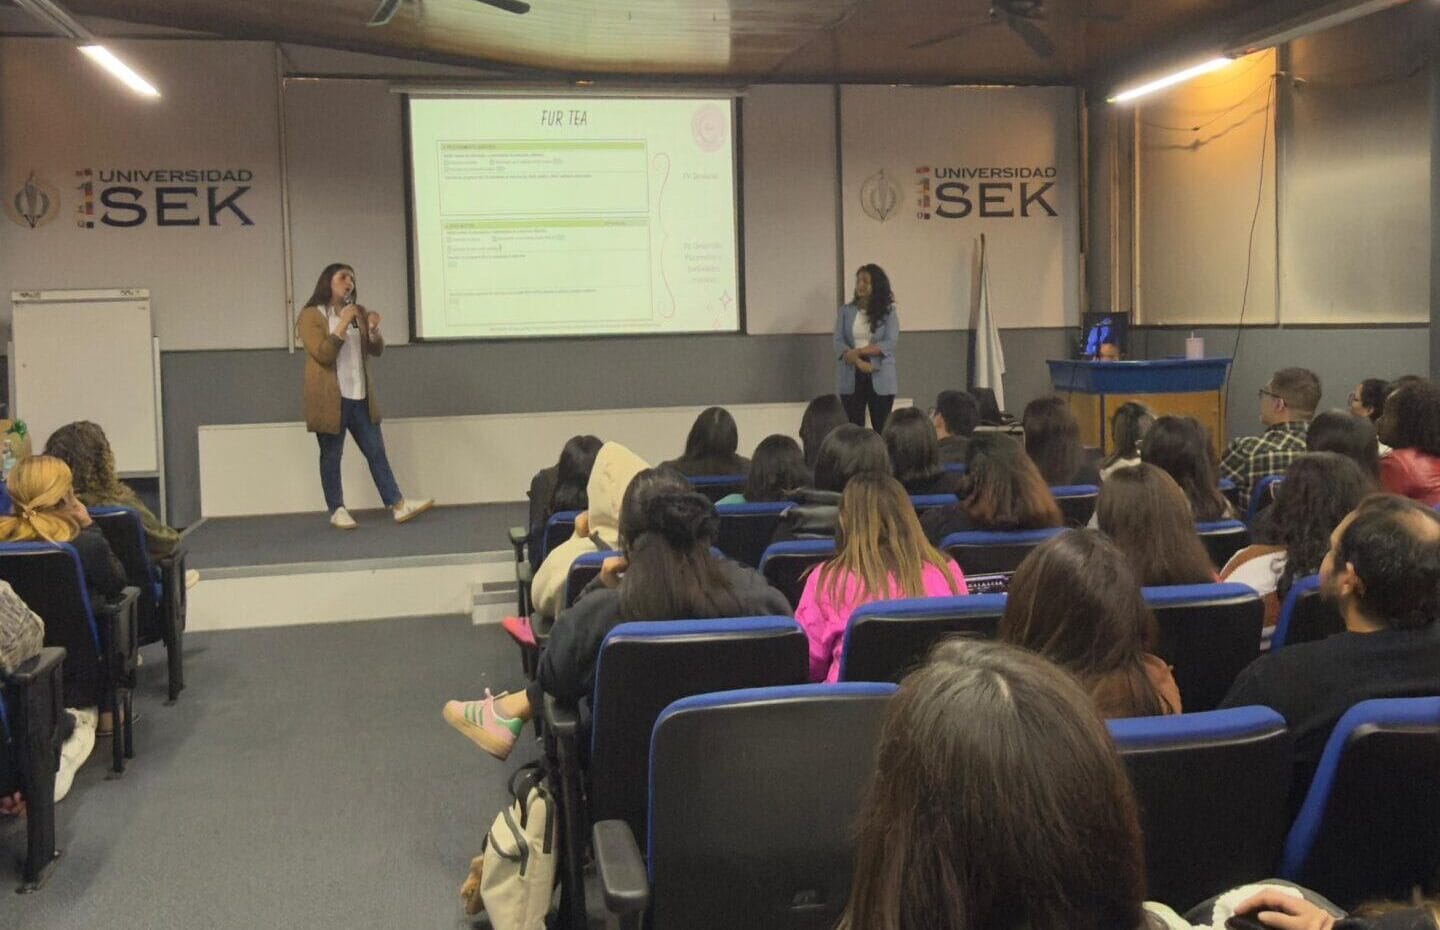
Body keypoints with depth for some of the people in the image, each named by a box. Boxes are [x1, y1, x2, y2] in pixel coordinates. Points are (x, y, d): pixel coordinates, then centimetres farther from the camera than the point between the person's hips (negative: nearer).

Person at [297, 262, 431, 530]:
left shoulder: (358, 312, 14)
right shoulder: (311, 316, -5)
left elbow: (376, 350, 9)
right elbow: (323, 354, -17)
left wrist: (374, 329, -11)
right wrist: (343, 323, -20)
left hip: (360, 398, 6)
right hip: (331, 399, -6)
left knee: (376, 452, 4)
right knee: (331, 456, 2)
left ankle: (398, 505, 3)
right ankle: (337, 510, 10)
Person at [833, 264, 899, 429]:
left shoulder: (889, 312, 3)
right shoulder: (845, 311, 8)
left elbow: (890, 344, -7)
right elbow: (839, 343, -1)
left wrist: (858, 351, -16)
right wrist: (858, 362, -17)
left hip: (880, 379, -1)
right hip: (851, 378, 1)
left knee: (882, 429, -1)